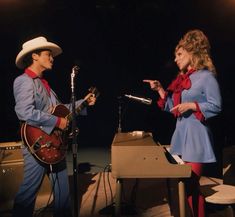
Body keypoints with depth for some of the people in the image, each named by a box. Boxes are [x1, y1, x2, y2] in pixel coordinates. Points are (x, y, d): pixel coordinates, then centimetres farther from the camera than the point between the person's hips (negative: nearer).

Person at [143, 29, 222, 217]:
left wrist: (191, 105, -19)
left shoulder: (206, 76, -7)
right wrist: (160, 90, 7)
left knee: (191, 184, -5)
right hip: (181, 133, 8)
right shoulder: (182, 78, 15)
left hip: (196, 136, -8)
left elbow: (216, 106, -12)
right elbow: (173, 108, 15)